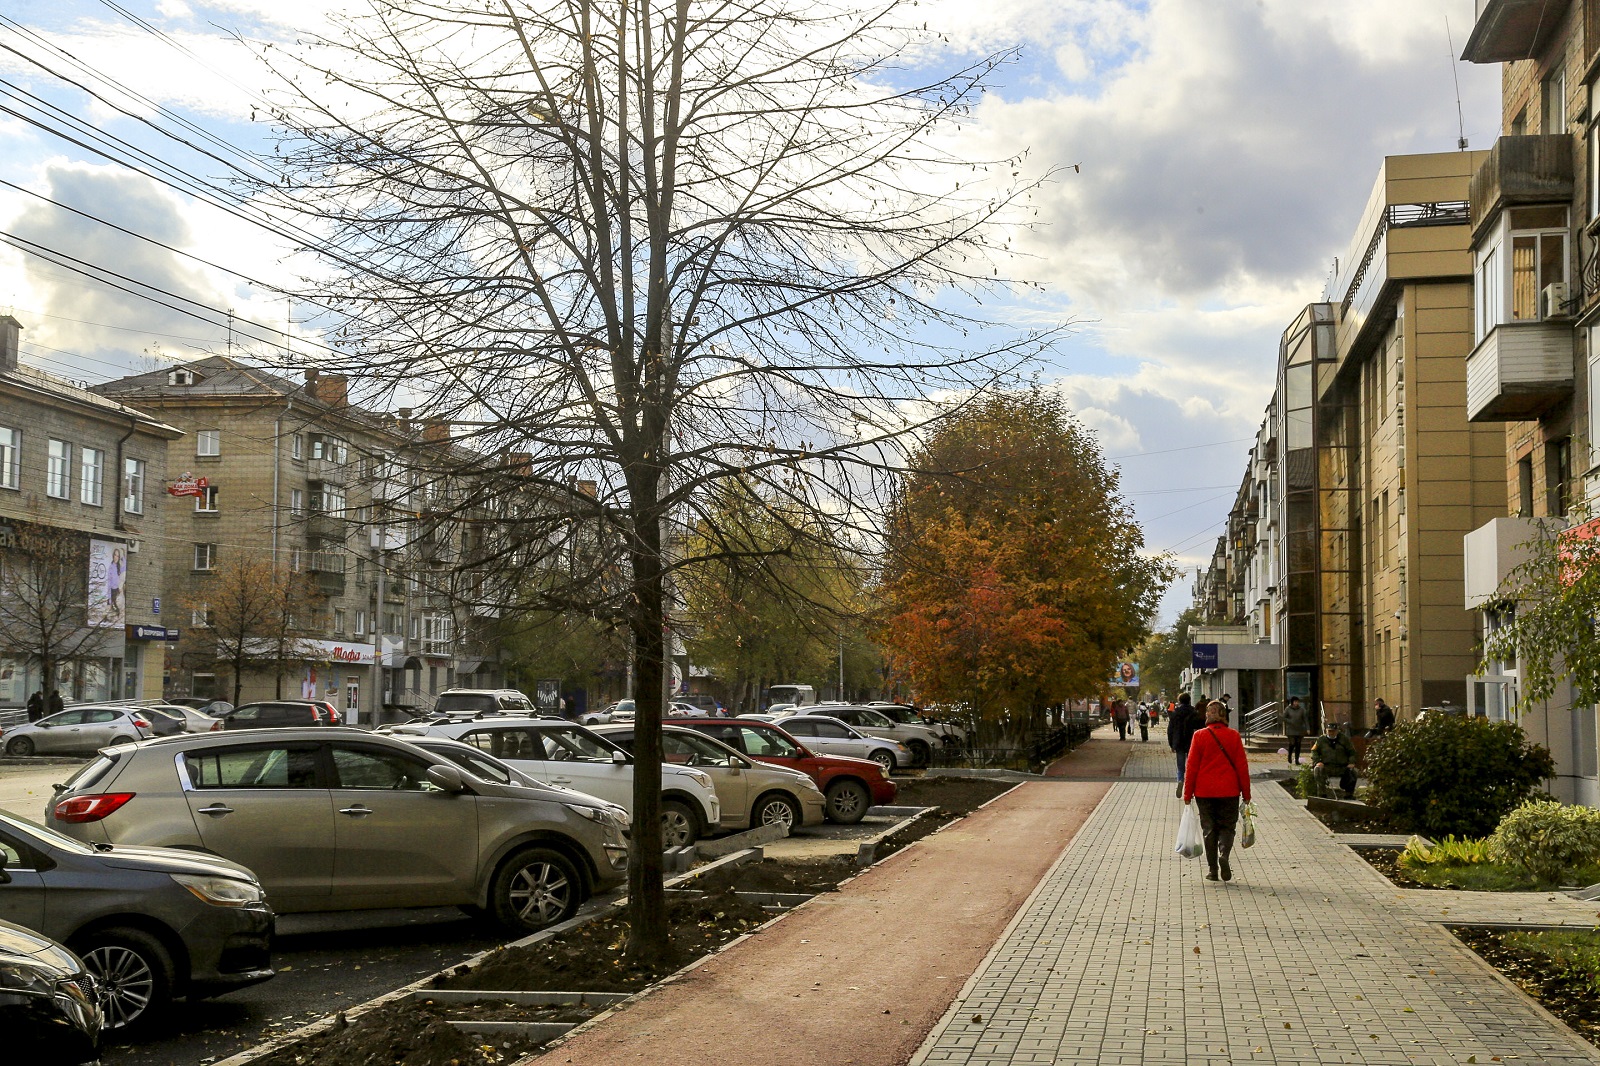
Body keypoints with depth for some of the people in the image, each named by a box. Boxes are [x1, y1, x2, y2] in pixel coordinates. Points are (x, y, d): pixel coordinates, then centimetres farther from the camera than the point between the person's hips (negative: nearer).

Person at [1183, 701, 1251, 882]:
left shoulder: (1199, 736, -4)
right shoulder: (1233, 736, -3)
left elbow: (1191, 767, -3)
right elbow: (1242, 765, -1)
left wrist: (1188, 793, 4)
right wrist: (1246, 793, 7)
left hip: (1204, 792, 0)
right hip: (1229, 791, 0)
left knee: (1209, 828, 9)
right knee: (1227, 826, 11)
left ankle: (1213, 870, 10)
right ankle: (1224, 854, -17)